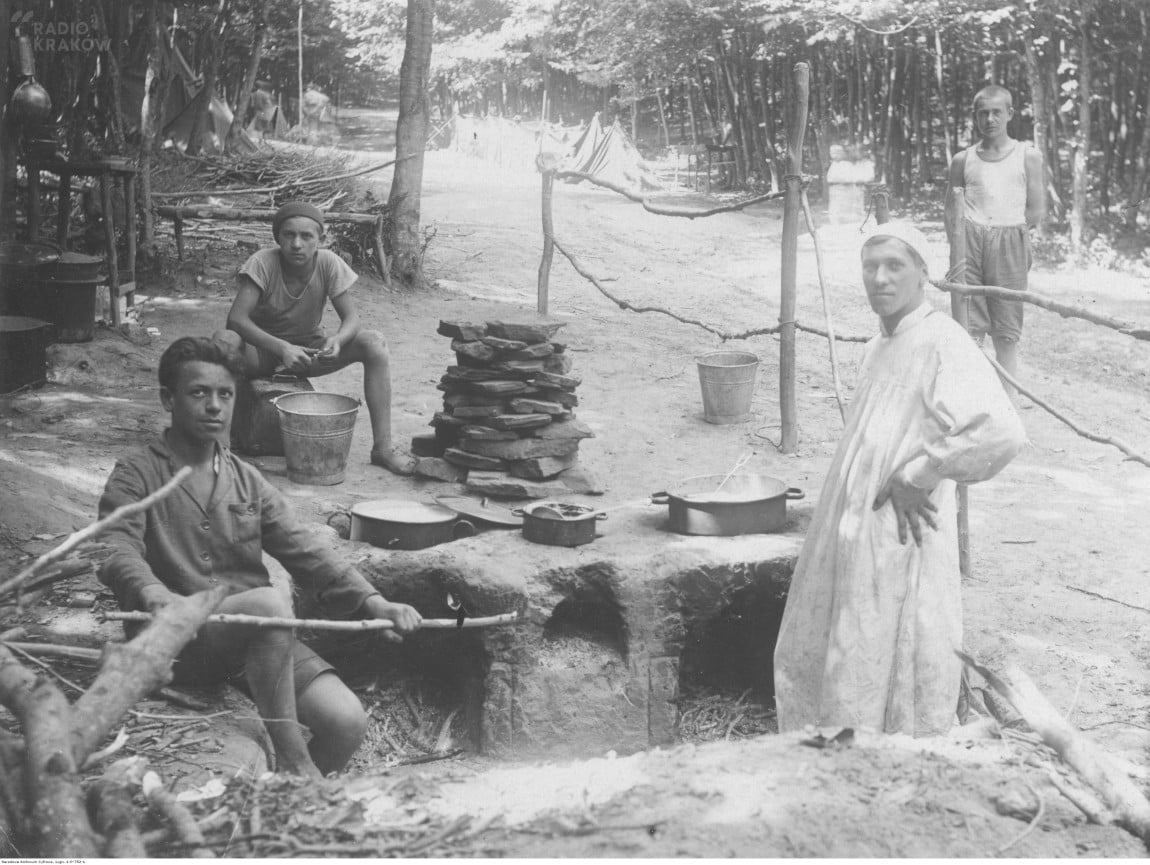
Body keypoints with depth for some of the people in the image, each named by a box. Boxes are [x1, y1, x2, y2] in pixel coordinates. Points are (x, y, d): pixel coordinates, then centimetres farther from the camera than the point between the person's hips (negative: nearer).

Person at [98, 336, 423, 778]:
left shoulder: (247, 480, 17)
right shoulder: (137, 475, 3)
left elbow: (304, 552, 8)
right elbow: (116, 551, -15)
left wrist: (371, 601, -9)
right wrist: (153, 593, -39)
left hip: (262, 639, 5)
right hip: (181, 640, -5)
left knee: (347, 723, -17)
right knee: (270, 602, -35)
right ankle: (291, 762, -25)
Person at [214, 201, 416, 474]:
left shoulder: (329, 264, -16)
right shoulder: (263, 263, -23)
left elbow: (351, 318, -14)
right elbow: (236, 318, -31)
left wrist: (337, 340, -38)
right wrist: (281, 348, -45)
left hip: (311, 348, 2)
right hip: (264, 347, -2)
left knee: (375, 342, -22)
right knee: (222, 341, -36)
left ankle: (382, 447, -20)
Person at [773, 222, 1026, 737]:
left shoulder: (941, 343, -16)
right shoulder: (879, 348, 12)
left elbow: (1000, 433, -31)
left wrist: (914, 478, -20)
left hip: (899, 543, -10)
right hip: (852, 538, 10)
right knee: (810, 662, 18)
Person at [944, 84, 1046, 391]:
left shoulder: (1028, 156, 6)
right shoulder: (963, 160, 10)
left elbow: (1036, 212, 6)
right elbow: (950, 211, 13)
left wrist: (1006, 231, 0)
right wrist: (960, 244, 0)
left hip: (1009, 245, -1)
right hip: (969, 243, 1)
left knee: (1006, 334, 0)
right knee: (969, 330, -2)